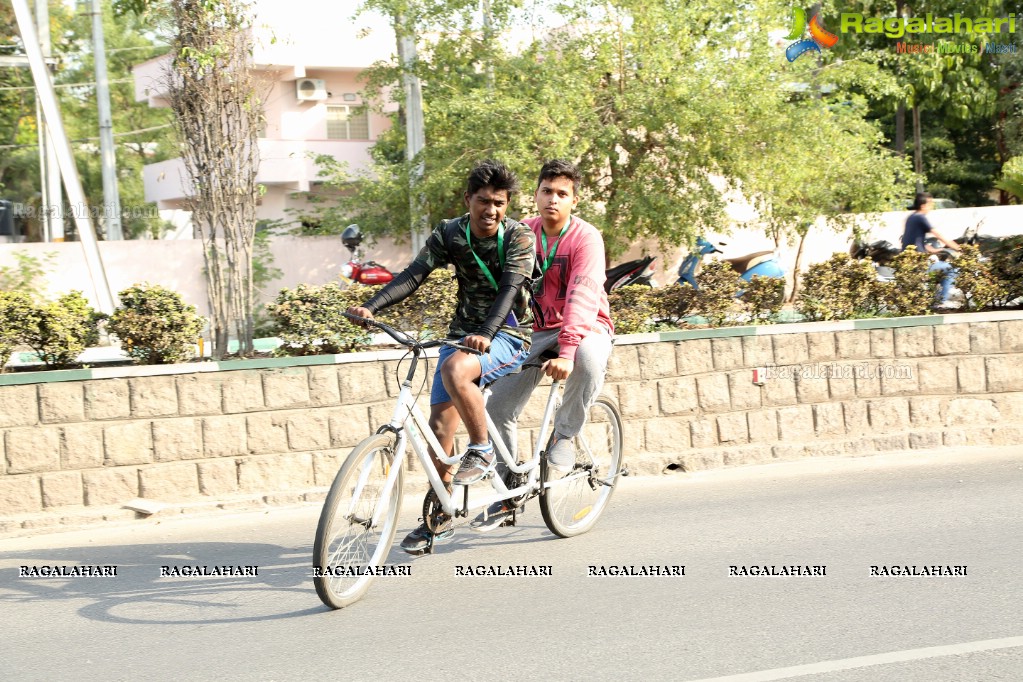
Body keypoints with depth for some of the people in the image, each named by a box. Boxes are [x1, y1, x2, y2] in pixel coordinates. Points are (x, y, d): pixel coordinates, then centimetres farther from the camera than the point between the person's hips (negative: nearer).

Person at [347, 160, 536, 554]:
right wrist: (372, 307, -26)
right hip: (463, 331, 5)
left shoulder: (518, 237, -12)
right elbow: (414, 275, -10)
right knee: (440, 423, -3)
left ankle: (482, 449, -14)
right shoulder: (449, 234, -1)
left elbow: (510, 289, -25)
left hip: (507, 334, -5)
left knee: (454, 370, -35)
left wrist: (485, 334, -42)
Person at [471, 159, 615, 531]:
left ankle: (564, 436, -15)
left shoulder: (586, 238, -17)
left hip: (585, 327, -4)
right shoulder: (524, 233, -1)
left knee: (589, 358, -41)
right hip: (539, 332, 5)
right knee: (497, 405, -8)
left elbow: (583, 296, -30)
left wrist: (566, 351, -42)